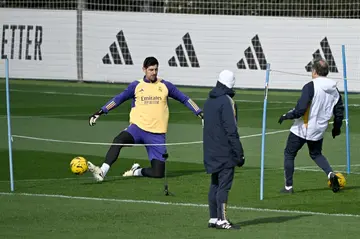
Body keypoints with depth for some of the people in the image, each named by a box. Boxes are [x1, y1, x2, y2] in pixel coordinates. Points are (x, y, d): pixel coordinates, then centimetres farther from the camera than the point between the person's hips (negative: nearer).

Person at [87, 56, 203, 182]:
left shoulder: (165, 86, 8)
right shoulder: (136, 86, 7)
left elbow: (184, 99, 13)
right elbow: (118, 99, 12)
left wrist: (200, 113, 7)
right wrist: (100, 112, 5)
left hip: (157, 135, 1)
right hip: (138, 128, -1)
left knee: (158, 173, -8)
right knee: (119, 140, -34)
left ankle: (137, 171, 22)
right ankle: (102, 172, -39)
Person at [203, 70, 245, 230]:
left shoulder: (209, 101, 13)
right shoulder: (226, 101, -15)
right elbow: (231, 131, -17)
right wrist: (239, 154, -14)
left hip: (211, 152, 8)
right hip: (225, 153, -8)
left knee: (215, 185, 12)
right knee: (224, 185, -7)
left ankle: (213, 219, 14)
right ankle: (222, 220, -9)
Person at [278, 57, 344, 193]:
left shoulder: (310, 87, -19)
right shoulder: (334, 90, 1)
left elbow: (300, 110, -23)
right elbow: (339, 112, 8)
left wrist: (286, 116, -7)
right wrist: (337, 128, 24)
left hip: (302, 129, -6)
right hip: (319, 131, 6)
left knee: (289, 154, 12)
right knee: (316, 154, 26)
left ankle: (288, 186, 10)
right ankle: (331, 174, -1)